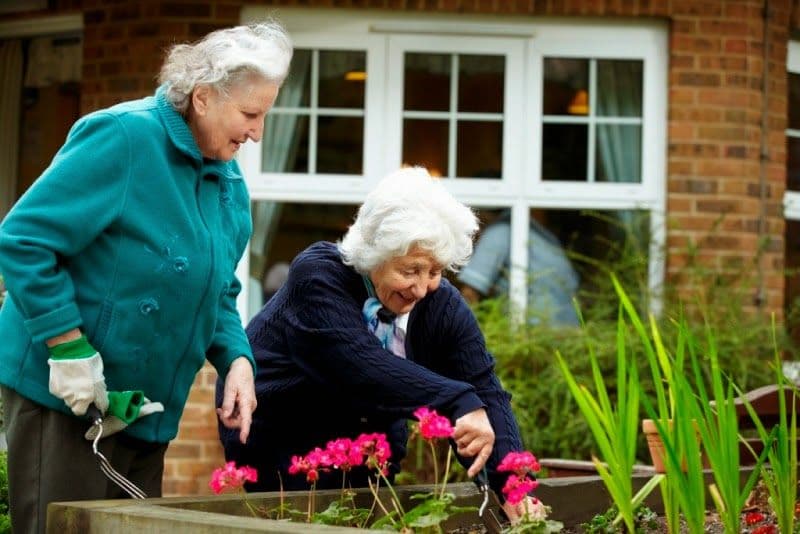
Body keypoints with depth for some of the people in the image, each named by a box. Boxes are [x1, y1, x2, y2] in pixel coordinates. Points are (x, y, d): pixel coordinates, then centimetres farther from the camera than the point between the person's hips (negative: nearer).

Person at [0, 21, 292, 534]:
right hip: (64, 396, -8)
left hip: (149, 410, 8)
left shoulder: (229, 183, 9)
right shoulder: (124, 138, -16)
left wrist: (237, 359, -1)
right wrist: (70, 348, -22)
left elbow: (219, 294, 19)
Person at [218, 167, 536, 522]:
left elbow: (485, 391, -19)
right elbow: (362, 364, -41)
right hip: (279, 446, -4)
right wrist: (460, 404, -51)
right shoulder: (316, 277, -26)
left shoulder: (442, 304, -12)